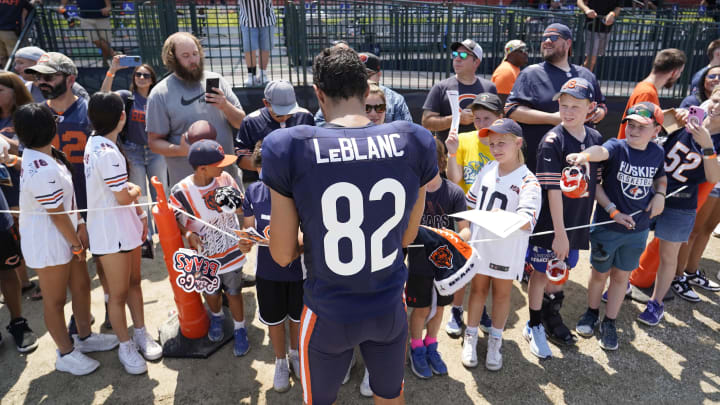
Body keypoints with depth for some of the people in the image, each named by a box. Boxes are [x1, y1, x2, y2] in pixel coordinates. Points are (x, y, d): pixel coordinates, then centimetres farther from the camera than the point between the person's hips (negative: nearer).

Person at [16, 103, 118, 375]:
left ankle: (84, 337, 39)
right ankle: (66, 354, 27)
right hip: (49, 244, -9)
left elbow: (67, 198, 7)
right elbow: (57, 215, -22)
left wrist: (80, 225, 1)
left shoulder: (43, 154, 1)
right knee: (55, 299, 8)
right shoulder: (42, 171, -30)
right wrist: (77, 244, -9)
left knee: (81, 285, 20)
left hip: (65, 237, 9)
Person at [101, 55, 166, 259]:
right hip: (133, 153, -1)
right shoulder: (127, 97, 0)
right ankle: (146, 239, 16)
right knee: (139, 199, 6)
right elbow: (104, 95, -18)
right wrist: (112, 70, -25)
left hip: (155, 152, 1)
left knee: (160, 196, 7)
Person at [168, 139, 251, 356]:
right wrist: (189, 235, -28)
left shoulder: (225, 178, -15)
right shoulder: (180, 192, -23)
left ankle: (240, 330, 36)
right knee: (211, 293, 23)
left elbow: (241, 207, 1)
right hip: (205, 256, -1)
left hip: (231, 251, 1)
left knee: (234, 292, 16)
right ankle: (216, 317, 54)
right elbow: (174, 222, -10)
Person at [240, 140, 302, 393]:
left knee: (298, 317, 22)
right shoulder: (254, 191, -9)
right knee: (274, 320, 19)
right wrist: (246, 240, -19)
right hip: (267, 270, 2)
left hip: (299, 270, -2)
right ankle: (280, 361, 46)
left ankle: (296, 353, 51)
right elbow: (249, 226, 3)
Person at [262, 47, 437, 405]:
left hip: (329, 315, -2)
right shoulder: (414, 142, -12)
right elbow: (406, 238, 1)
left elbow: (282, 255, -10)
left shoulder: (290, 149, -21)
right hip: (389, 308, 3)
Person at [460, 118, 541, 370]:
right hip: (480, 243, 4)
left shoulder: (528, 181, -17)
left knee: (501, 292, 13)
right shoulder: (488, 170, 1)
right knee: (478, 288, 15)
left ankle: (495, 342, 32)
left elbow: (528, 221, -30)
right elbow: (472, 203, 13)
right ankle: (471, 338, 30)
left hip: (508, 248, -4)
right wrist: (468, 231, 11)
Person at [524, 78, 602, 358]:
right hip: (551, 223, -5)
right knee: (541, 272, 8)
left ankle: (551, 315, 42)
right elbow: (553, 190, -19)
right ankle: (534, 327, 26)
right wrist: (559, 232, -19)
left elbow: (595, 182, 11)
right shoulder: (553, 141, -16)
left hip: (578, 222, 6)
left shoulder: (596, 139, 2)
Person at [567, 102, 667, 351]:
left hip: (638, 229, 3)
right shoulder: (617, 146, -15)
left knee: (622, 275, 15)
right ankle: (591, 312, 39)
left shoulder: (658, 153, -2)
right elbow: (601, 152, -38)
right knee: (600, 273, 14)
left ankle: (609, 323, 31)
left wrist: (660, 194, -2)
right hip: (607, 227, -3)